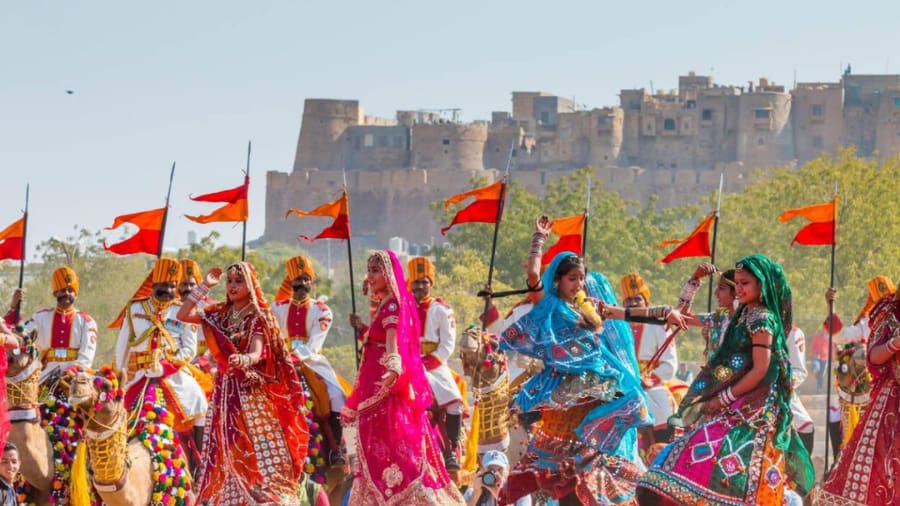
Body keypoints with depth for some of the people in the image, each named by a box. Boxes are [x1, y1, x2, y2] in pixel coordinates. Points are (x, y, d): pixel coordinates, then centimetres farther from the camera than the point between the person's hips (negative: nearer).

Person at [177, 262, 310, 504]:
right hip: (225, 389, 5)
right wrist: (204, 286, 2)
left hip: (252, 390, -5)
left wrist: (244, 360, -40)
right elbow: (183, 315, 3)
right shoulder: (219, 314, 10)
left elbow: (257, 354, -16)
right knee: (229, 452, 3)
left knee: (258, 448, -10)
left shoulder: (258, 317, -5)